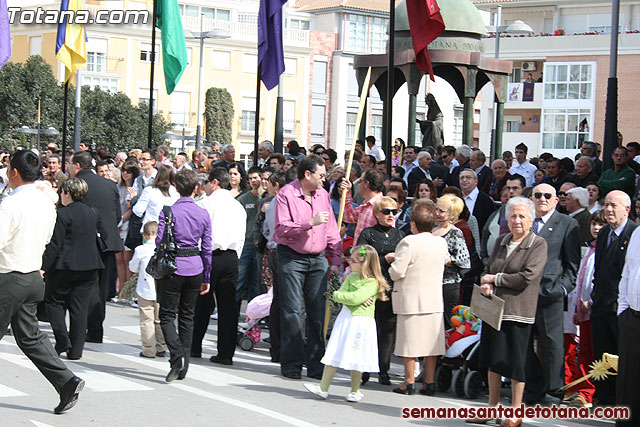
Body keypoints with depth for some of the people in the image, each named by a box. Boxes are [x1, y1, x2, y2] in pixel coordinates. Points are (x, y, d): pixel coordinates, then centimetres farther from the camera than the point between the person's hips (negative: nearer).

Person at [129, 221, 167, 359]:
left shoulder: (140, 250, -10)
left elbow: (133, 268, 3)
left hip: (145, 291, -3)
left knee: (147, 321, 2)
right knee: (160, 320, 14)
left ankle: (149, 350, 2)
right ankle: (161, 348, 19)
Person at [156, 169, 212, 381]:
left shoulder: (168, 212, -8)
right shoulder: (203, 214, 3)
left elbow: (159, 242, -9)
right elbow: (207, 248, 6)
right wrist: (206, 278, 13)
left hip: (173, 267, -4)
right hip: (195, 267, 4)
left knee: (167, 316, 1)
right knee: (187, 316, 12)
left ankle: (177, 357, -19)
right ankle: (183, 367, 13)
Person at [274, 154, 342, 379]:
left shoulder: (323, 194, 10)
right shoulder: (286, 195, -7)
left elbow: (331, 230, 13)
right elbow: (282, 228, -17)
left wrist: (336, 259, 7)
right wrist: (311, 222, -22)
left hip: (318, 259, 5)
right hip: (292, 258, -5)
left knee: (318, 311, 3)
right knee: (292, 311, -3)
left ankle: (316, 364, 8)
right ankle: (291, 363, 3)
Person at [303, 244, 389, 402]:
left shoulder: (372, 282, -12)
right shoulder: (351, 277, 12)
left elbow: (356, 298, -22)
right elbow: (341, 293, 3)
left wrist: (336, 295, -10)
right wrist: (354, 300, -14)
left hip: (362, 321, -6)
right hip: (345, 318, 6)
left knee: (355, 358, 1)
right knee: (334, 353, 4)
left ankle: (355, 391, 16)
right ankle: (323, 388, 6)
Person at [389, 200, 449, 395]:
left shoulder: (409, 242, -15)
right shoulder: (441, 242, 2)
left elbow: (397, 271, -18)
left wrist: (392, 271, 4)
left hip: (410, 299, -5)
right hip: (434, 300, 5)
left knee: (410, 341, 2)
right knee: (430, 341, 9)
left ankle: (410, 382, 5)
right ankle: (429, 382, 12)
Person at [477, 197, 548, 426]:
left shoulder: (538, 244, -6)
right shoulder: (502, 241, 13)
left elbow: (527, 277, -16)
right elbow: (488, 270, 18)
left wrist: (495, 278, -8)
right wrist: (486, 285, -5)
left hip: (517, 312, -6)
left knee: (515, 363, 0)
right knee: (493, 360, 13)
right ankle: (493, 407, 26)